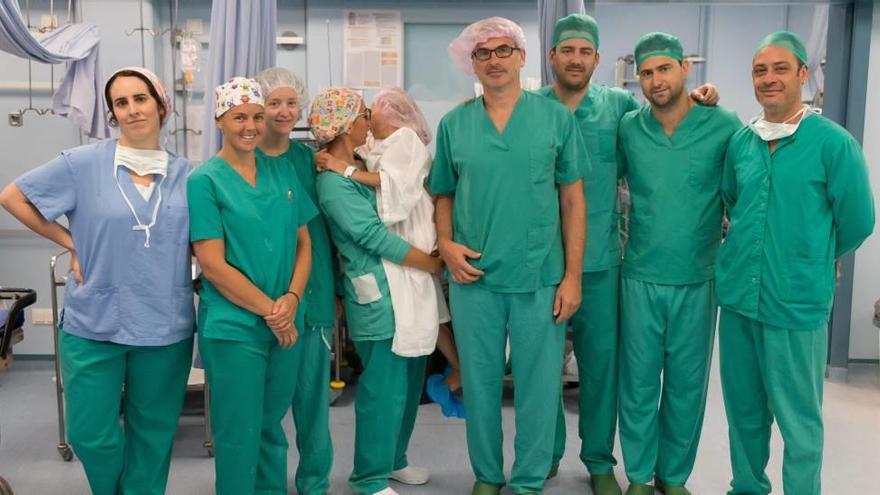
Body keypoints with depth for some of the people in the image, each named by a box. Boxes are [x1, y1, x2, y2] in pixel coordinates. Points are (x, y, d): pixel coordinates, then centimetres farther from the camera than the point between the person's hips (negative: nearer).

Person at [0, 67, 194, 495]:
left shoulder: (186, 174, 3)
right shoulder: (83, 163, -5)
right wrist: (71, 243, -1)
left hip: (165, 326, 2)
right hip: (93, 323, -1)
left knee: (153, 432, 13)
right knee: (90, 434, 6)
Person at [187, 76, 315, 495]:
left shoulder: (282, 171, 7)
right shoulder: (204, 180, -7)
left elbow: (303, 242, 8)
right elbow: (213, 265, -12)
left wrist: (291, 299, -8)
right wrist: (269, 310, -13)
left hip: (285, 324, 5)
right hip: (233, 326, -5)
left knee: (271, 427, 18)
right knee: (239, 434, 6)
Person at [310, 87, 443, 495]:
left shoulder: (363, 163, 11)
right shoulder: (332, 181, -17)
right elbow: (374, 237, -20)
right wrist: (435, 264, -14)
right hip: (376, 293, -9)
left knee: (408, 379, 17)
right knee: (384, 387, 0)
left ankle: (393, 459, 34)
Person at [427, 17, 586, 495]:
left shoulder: (556, 117, 0)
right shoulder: (453, 124, 4)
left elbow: (572, 198, 0)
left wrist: (572, 275, -4)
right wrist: (446, 244, -7)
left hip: (541, 280, -1)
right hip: (474, 279, 2)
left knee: (538, 387, 7)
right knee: (479, 385, 12)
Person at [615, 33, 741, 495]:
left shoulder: (724, 125, -7)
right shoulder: (628, 128, -1)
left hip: (698, 280, -1)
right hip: (640, 277, 1)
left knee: (687, 384, 11)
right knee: (638, 382, 8)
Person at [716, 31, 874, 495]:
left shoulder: (833, 142, -9)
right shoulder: (740, 141, 5)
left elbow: (856, 222, -2)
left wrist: (809, 259, 11)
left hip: (797, 302, -5)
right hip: (736, 297, 5)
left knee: (798, 419, 6)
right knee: (743, 408, 17)